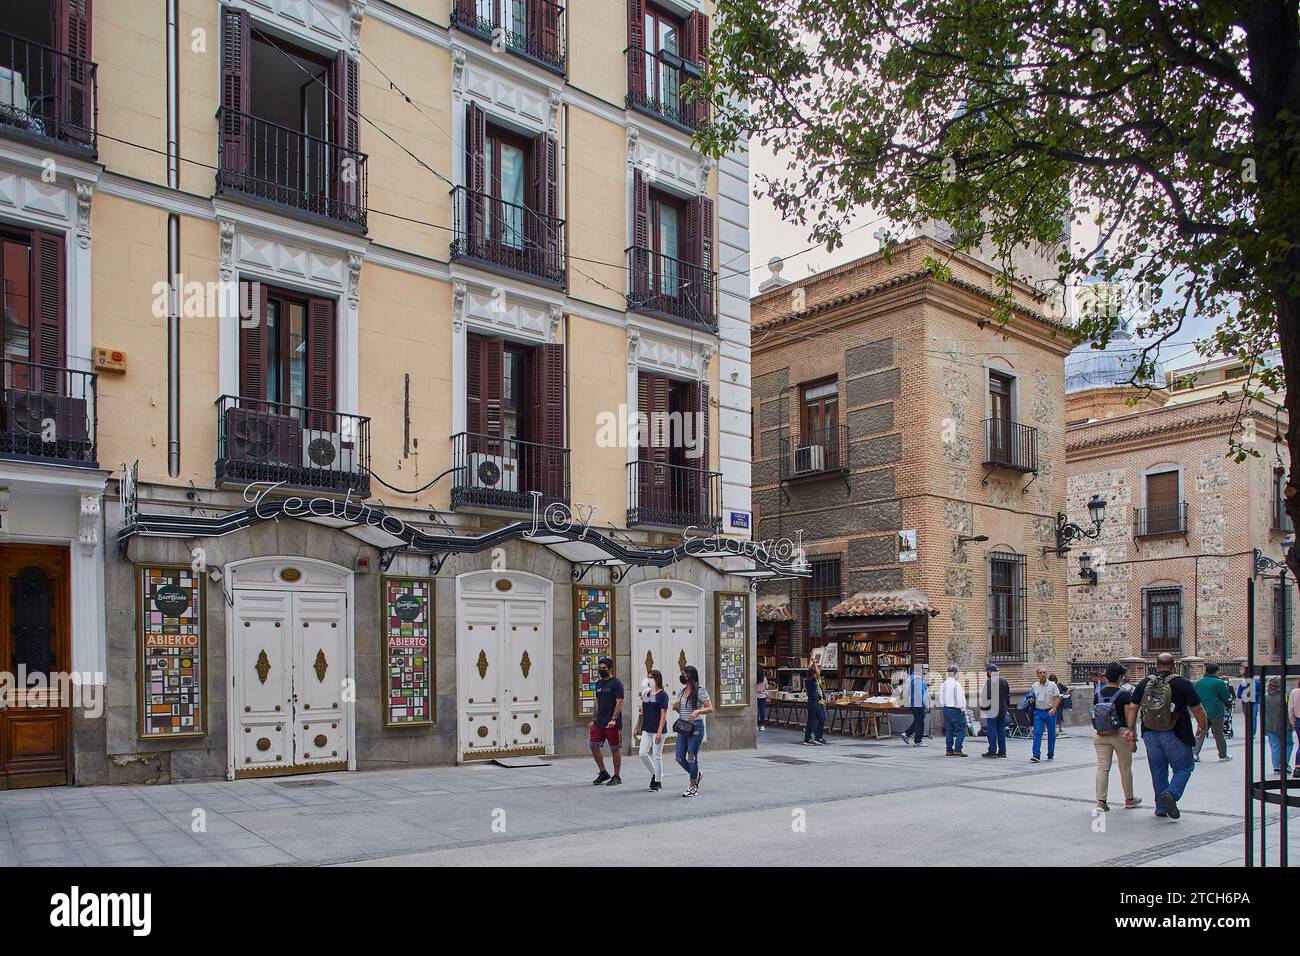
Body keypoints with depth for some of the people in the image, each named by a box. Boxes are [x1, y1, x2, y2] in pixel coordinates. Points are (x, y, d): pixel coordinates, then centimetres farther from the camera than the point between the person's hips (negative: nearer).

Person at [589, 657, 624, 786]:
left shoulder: (616, 683, -8)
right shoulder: (598, 683, 14)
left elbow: (619, 703, -14)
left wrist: (613, 720, -22)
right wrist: (594, 720, 16)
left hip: (612, 723, -7)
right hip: (599, 722, 7)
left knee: (615, 749, 1)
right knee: (594, 746, 3)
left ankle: (616, 777, 12)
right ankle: (603, 773, 17)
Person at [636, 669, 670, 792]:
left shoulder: (662, 694, -10)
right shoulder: (645, 694, 9)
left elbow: (664, 714, -14)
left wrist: (659, 732, -19)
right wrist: (637, 728, 14)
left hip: (658, 730, -6)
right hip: (646, 730, 7)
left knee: (657, 756, 0)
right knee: (642, 753, 3)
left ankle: (658, 783, 12)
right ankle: (654, 774, 24)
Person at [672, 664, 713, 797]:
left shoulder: (700, 691, -8)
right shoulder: (681, 691, 12)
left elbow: (710, 709, -12)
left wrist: (697, 711, -27)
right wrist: (676, 707, -1)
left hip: (695, 726, -7)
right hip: (682, 726, 7)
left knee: (692, 757, -3)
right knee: (680, 758, 6)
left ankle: (693, 786, 11)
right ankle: (697, 775, 29)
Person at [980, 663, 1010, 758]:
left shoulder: (989, 681, -15)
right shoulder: (1004, 681, 10)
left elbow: (986, 697, -16)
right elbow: (1008, 695, 17)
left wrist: (982, 707, -2)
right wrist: (1007, 708, 24)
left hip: (992, 710, -7)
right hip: (1003, 710, 7)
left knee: (992, 730, -1)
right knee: (1001, 730, 11)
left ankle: (992, 750, 0)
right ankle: (1002, 751, 12)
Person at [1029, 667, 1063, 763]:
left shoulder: (1052, 685, -1)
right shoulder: (1034, 686, 8)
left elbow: (1057, 698, -5)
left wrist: (1054, 708, -20)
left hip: (1050, 712, -1)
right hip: (1038, 712, 1)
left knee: (1051, 734, 8)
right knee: (1037, 733, -9)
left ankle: (1051, 755, 22)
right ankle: (1036, 755, -13)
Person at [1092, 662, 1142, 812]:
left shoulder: (1098, 693, 3)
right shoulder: (1124, 695, -10)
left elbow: (1094, 714, 8)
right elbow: (1129, 718, -11)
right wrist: (1133, 738, -5)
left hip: (1101, 736, 3)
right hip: (1120, 734, -3)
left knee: (1102, 767, 2)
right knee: (1125, 768, 14)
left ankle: (1101, 801, -5)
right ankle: (1129, 799, 29)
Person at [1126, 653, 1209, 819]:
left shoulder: (1144, 683, 4)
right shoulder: (1183, 684, -7)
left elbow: (1133, 708, 5)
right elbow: (1197, 709, -3)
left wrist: (1131, 729, 12)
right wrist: (1203, 727, 13)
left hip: (1150, 734, 4)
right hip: (1175, 735, -4)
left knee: (1158, 770, 12)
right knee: (1184, 767, 8)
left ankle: (1161, 807, 14)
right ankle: (1171, 793, -15)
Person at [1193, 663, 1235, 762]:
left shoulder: (1198, 682, 6)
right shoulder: (1219, 683, -11)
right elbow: (1227, 698, -6)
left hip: (1202, 712, 4)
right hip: (1216, 713, -4)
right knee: (1219, 734, 8)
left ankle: (1195, 753, -3)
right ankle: (1223, 755, 18)